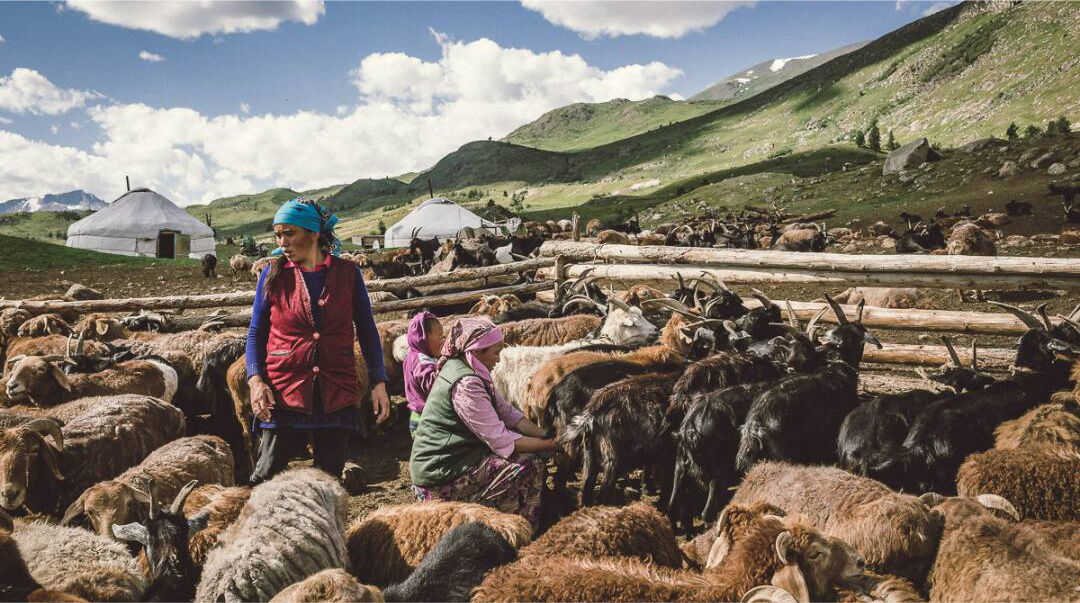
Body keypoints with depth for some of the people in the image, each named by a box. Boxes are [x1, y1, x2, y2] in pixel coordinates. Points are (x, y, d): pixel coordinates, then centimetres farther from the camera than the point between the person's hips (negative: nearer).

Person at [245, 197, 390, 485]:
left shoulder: (347, 273, 4)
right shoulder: (272, 275, 4)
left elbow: (366, 330, 9)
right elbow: (256, 332, 7)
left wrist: (378, 382, 2)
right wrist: (255, 380, -9)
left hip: (336, 394, 1)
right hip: (283, 393, 0)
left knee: (329, 478, 7)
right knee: (266, 477, -4)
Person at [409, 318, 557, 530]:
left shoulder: (468, 370, 6)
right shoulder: (465, 384, -25)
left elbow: (508, 413, 5)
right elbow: (501, 441, -24)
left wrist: (546, 435, -6)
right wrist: (553, 444, -19)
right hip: (442, 476, -10)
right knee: (531, 466, -13)